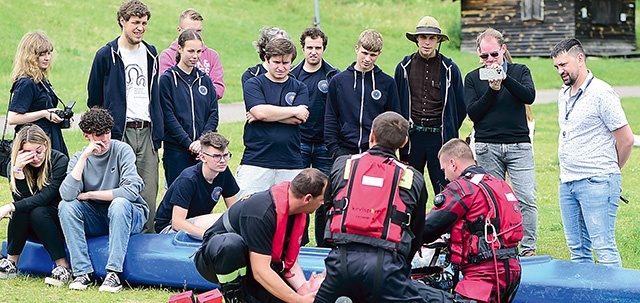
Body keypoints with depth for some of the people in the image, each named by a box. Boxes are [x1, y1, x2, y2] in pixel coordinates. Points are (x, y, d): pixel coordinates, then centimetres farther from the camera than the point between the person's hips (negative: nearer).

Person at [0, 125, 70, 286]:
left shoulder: (60, 161, -16)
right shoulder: (16, 166, -4)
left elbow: (45, 197, -26)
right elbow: (20, 198, -16)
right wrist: (17, 169, -28)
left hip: (58, 221, -3)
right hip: (31, 230, 3)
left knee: (37, 212, -33)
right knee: (21, 210, -28)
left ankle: (63, 268, -31)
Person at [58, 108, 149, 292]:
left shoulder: (122, 150, -11)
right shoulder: (79, 158, -2)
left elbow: (132, 191, -24)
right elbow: (67, 194, -20)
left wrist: (88, 195, -15)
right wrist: (84, 157, -23)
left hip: (128, 216, -3)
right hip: (95, 220, 3)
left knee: (119, 204, -35)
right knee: (66, 206, -21)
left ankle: (114, 273, -35)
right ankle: (83, 272, -23)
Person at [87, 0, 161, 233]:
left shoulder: (151, 54, 15)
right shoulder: (107, 55, 0)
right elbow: (94, 100, 6)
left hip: (146, 132, 4)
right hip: (118, 133, -4)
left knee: (149, 194, 0)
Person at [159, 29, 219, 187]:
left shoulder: (205, 80, 13)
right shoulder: (167, 79, 0)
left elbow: (213, 114, 8)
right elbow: (168, 117, -7)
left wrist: (202, 141, -8)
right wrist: (189, 143, -14)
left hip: (203, 149, 4)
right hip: (176, 149, -4)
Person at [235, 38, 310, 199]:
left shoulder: (299, 88, 13)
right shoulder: (253, 84, 6)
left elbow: (298, 120, -3)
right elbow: (260, 111, -12)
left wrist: (265, 114, -7)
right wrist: (294, 111, -3)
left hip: (291, 165, 2)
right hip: (256, 162, -2)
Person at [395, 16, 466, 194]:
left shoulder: (449, 69, 3)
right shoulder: (404, 67, 6)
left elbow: (460, 107, 10)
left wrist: (449, 132, 10)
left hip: (439, 137, -1)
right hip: (412, 137, 1)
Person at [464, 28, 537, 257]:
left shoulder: (520, 71, 9)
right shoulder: (473, 78, 9)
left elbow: (529, 96, -10)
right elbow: (472, 113, -2)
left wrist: (505, 78, -20)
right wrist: (492, 90, -13)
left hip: (519, 145, -1)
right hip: (487, 147, 1)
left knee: (527, 198, -7)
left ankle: (528, 248, 0)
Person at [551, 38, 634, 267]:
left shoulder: (601, 94, -11)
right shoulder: (564, 95, 14)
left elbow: (626, 140, -9)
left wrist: (609, 171, 5)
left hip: (596, 184, -8)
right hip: (567, 183, 8)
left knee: (604, 248, -9)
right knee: (577, 249, 10)